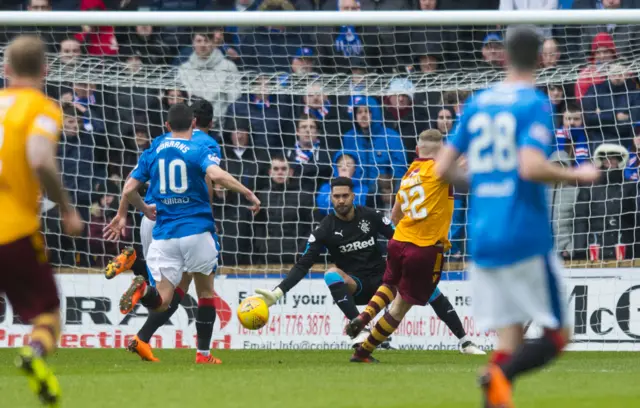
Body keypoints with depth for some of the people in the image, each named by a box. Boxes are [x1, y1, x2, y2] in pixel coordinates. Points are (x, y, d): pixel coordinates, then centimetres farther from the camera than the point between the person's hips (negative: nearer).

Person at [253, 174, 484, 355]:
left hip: (382, 278, 2)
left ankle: (465, 343, -8)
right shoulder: (326, 230, -7)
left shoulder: (370, 217, -2)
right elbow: (303, 265, -10)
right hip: (355, 286, -2)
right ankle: (361, 329, -38)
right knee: (332, 274, -34)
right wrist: (277, 293, -20)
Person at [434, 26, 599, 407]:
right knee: (556, 335, 1)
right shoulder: (535, 104, -7)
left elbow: (443, 167, 12)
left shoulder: (477, 104, 11)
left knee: (510, 340, 7)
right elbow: (531, 167, -21)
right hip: (526, 238, -6)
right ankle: (500, 374, -26)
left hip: (483, 241, 6)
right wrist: (577, 175, -5)